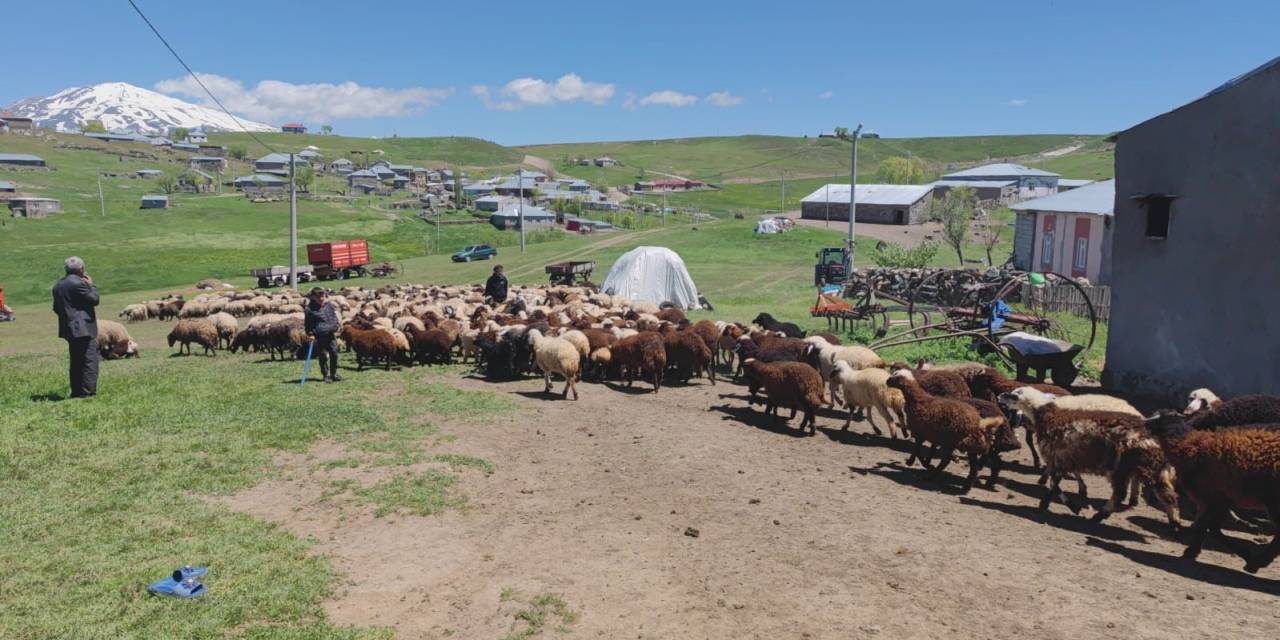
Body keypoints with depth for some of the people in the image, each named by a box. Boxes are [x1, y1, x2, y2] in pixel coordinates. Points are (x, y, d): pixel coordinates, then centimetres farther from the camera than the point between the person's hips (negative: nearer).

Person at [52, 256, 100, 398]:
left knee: (76, 362, 15)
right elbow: (94, 299, -11)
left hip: (68, 329, 9)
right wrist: (91, 285, 2)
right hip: (84, 328, -9)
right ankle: (87, 391, -11)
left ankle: (76, 391, 17)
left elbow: (56, 308, 18)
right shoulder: (78, 283, -14)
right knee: (90, 360, -7)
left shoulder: (58, 285, 14)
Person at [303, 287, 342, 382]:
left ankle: (333, 374, 19)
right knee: (323, 356, 2)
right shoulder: (309, 309, -7)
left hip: (331, 334, 4)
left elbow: (334, 317, 17)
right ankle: (325, 375, 14)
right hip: (319, 336, -4)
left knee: (334, 354, 6)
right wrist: (310, 334, -6)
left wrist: (335, 327, 8)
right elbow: (307, 324, -1)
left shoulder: (329, 305, 6)